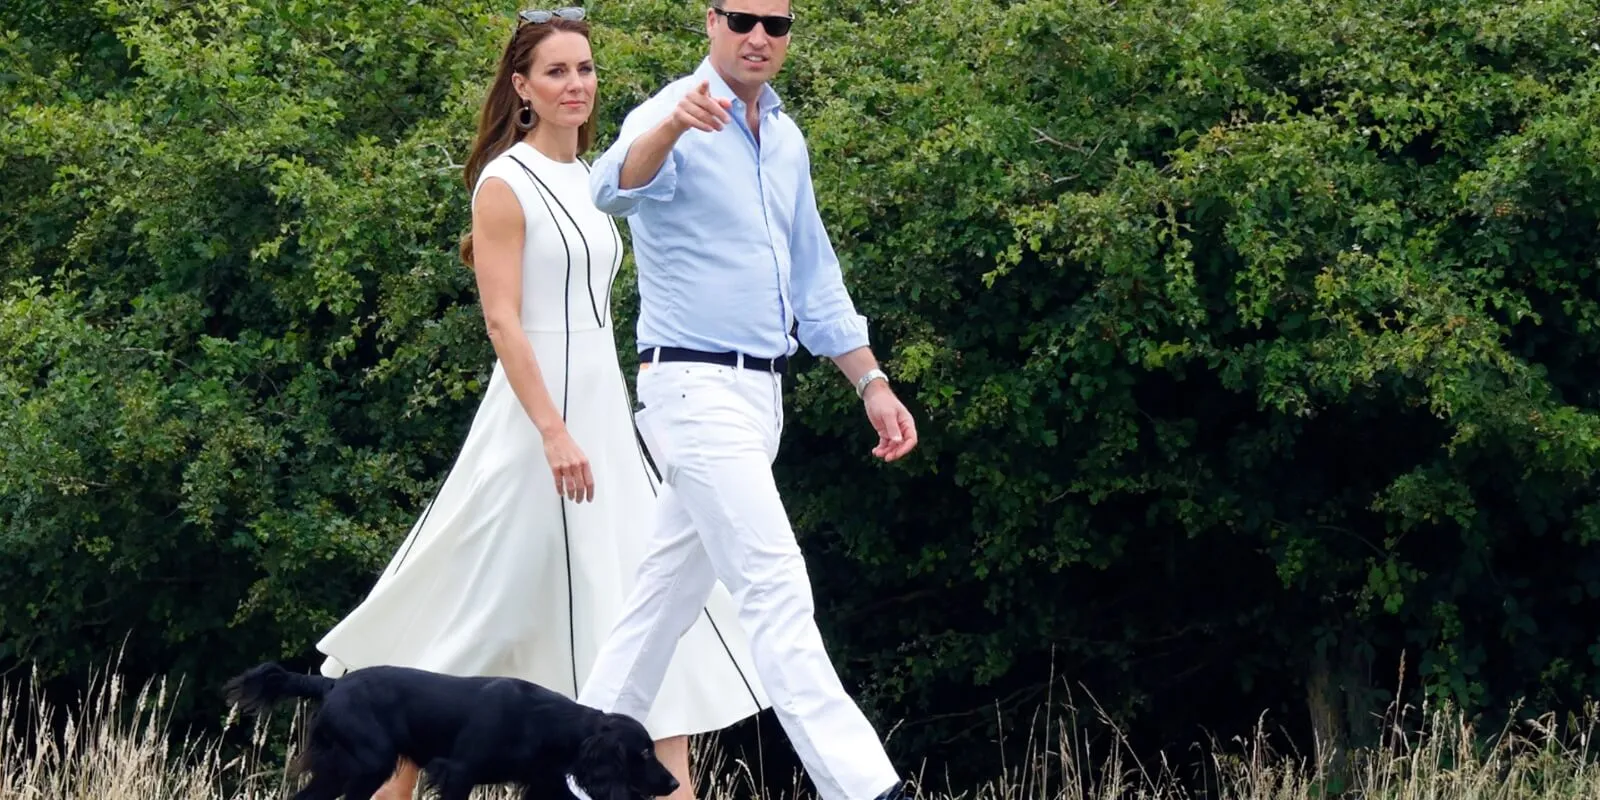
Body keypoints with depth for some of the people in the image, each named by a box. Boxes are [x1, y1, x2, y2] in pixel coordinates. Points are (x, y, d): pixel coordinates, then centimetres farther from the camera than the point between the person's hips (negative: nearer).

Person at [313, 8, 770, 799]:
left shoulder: (586, 182, 14)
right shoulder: (506, 185, -10)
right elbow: (502, 319, -17)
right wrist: (554, 433, -25)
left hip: (602, 414, 8)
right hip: (538, 413, -8)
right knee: (486, 612, -1)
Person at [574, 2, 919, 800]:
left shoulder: (786, 139, 13)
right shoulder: (672, 118, -13)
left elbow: (814, 278, 22)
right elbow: (618, 186, -37)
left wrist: (872, 383, 16)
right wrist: (670, 128, -58)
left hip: (760, 394, 8)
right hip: (696, 388, -8)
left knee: (670, 591, 12)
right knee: (777, 592, -12)